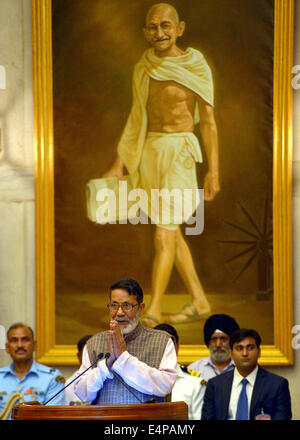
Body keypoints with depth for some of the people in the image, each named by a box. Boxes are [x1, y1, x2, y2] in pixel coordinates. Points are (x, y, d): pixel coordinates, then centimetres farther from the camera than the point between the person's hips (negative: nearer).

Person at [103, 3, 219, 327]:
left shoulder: (196, 67, -8)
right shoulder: (143, 70, 7)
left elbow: (208, 121, -7)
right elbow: (137, 121, 13)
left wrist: (214, 170, -12)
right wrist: (119, 165, 8)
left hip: (179, 153, -6)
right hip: (149, 154, 6)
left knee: (163, 235, -12)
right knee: (171, 233, 12)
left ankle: (153, 312, -10)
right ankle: (199, 302, 23)